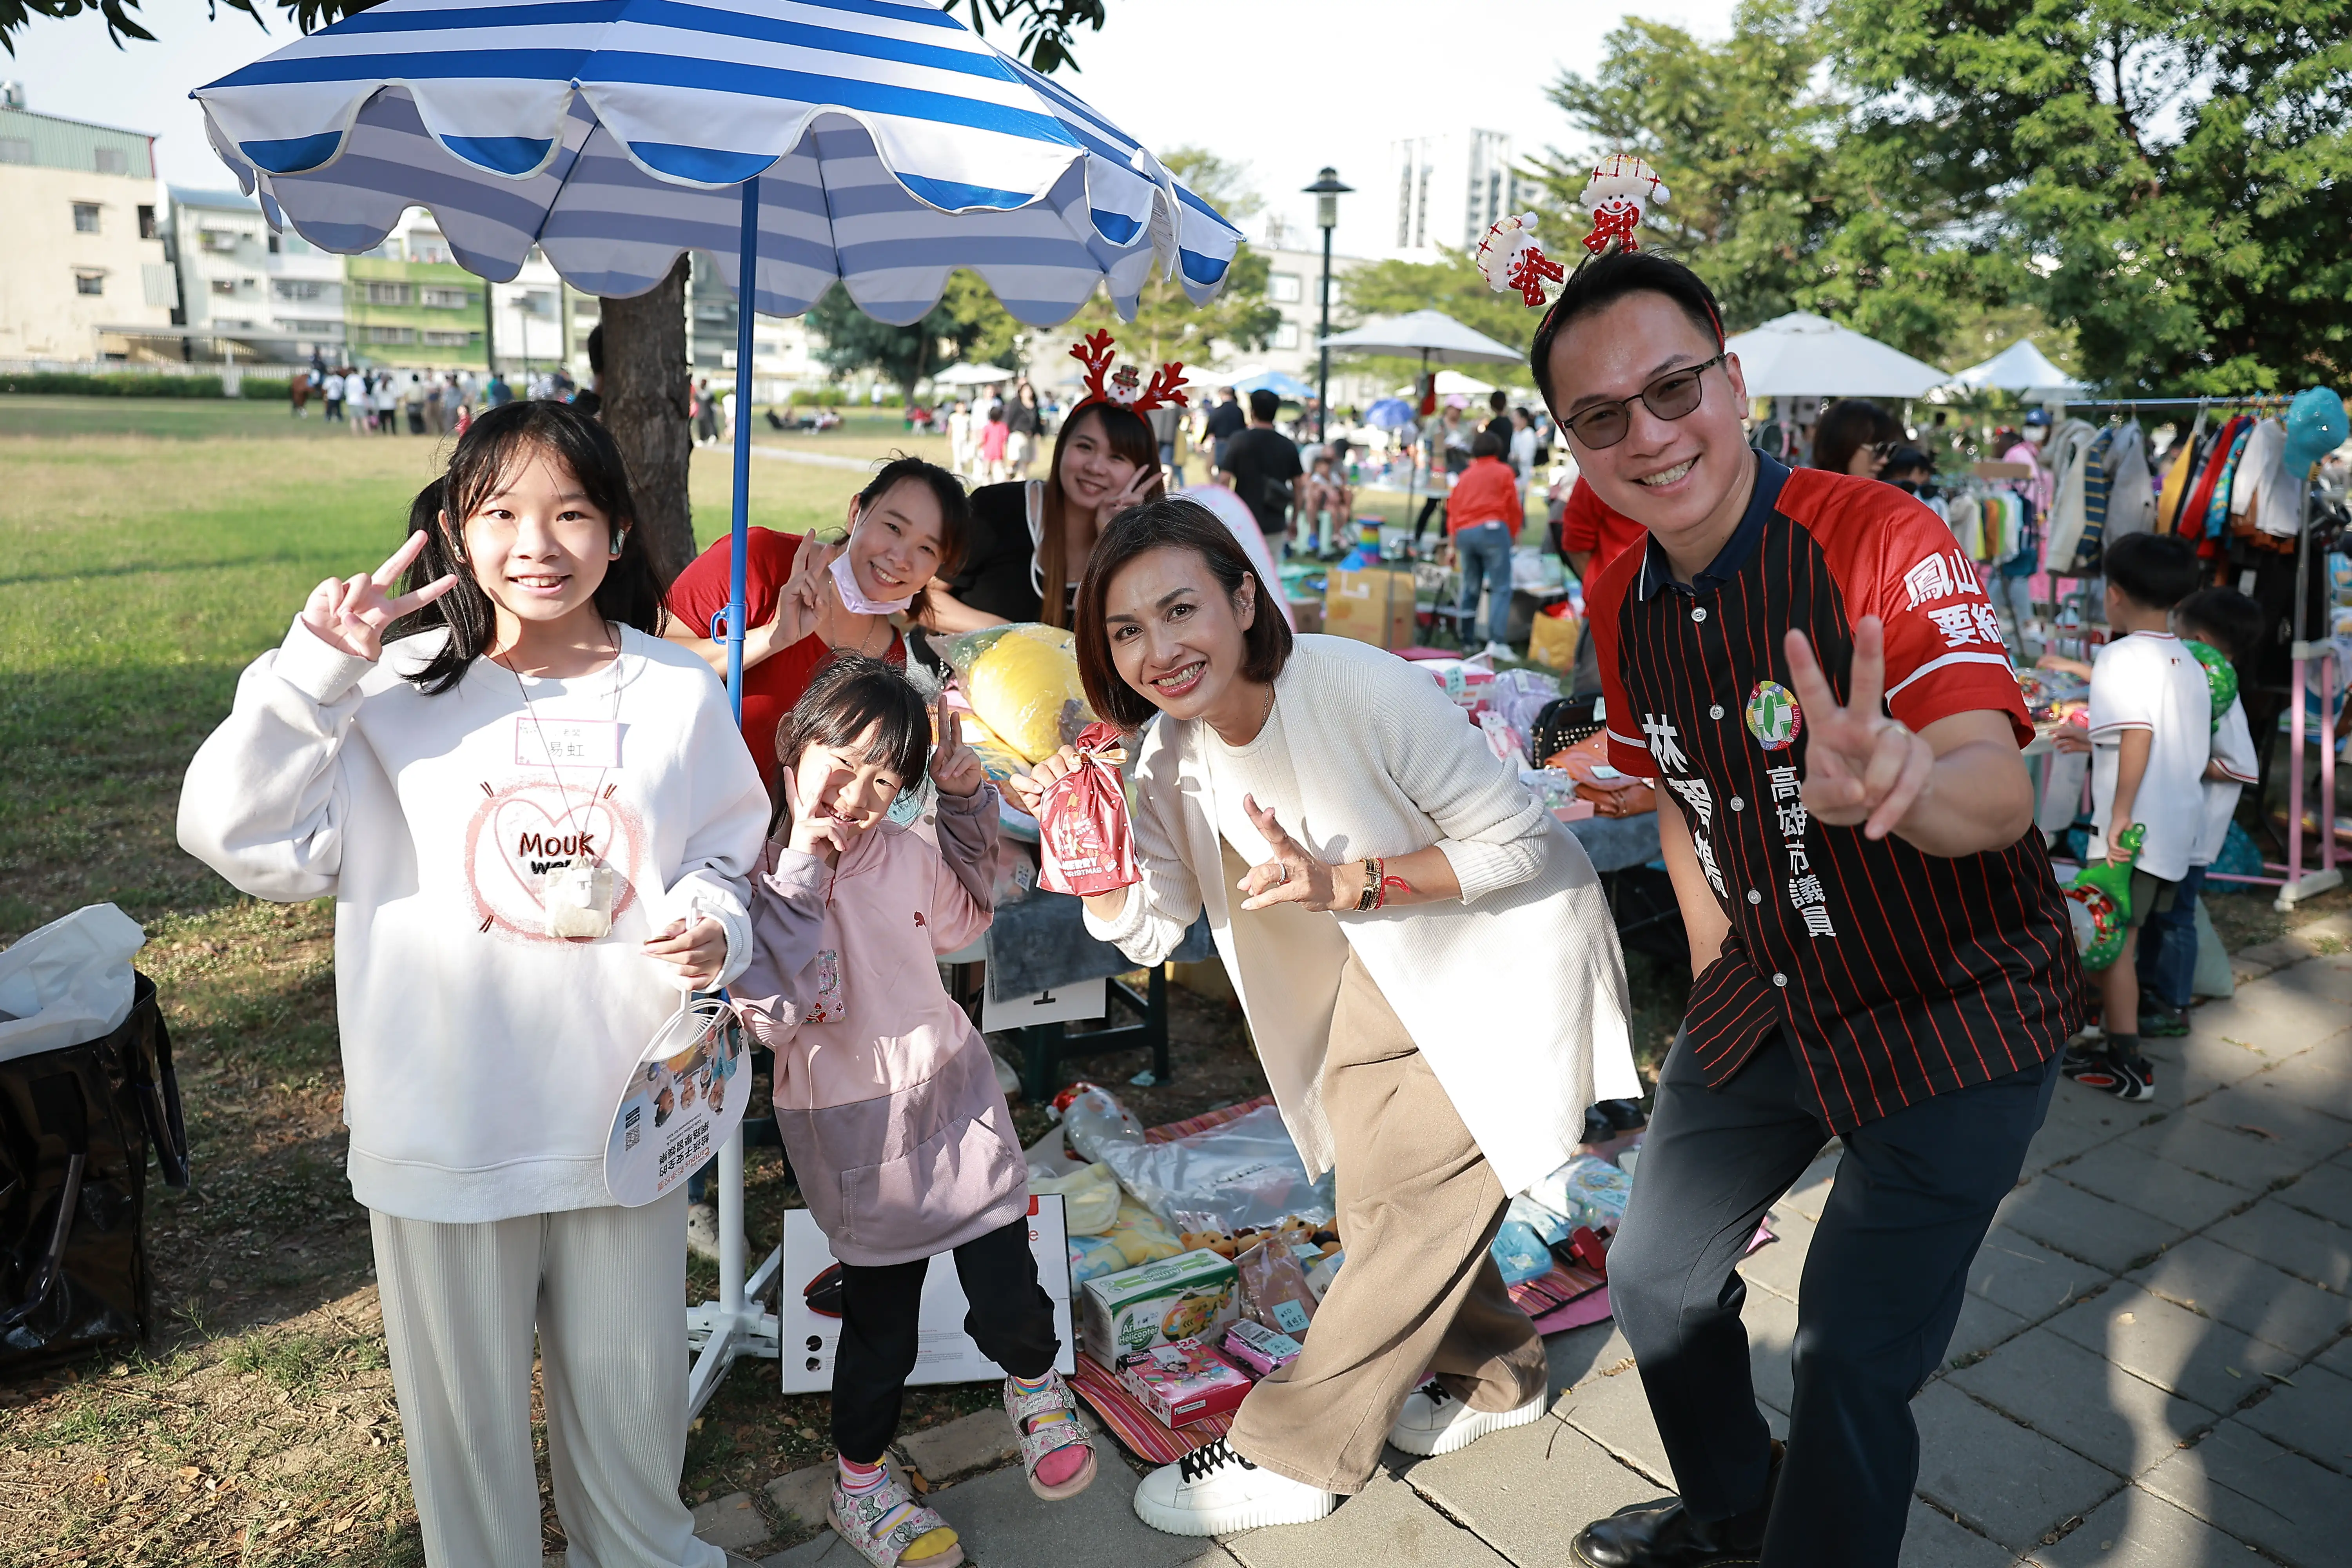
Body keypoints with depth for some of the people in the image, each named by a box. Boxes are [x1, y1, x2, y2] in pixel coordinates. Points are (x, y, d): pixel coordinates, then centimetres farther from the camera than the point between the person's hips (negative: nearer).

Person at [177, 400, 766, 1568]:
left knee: (629, 1385, 19)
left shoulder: (678, 693, -1)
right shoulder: (401, 690, -7)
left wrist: (715, 928, -11)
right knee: (463, 1397, 17)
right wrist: (314, 672, -19)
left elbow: (723, 857, 9)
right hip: (444, 1122, -1)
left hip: (624, 1115, 1)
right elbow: (239, 832, -11)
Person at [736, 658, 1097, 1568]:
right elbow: (775, 1014, -25)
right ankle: (858, 1481, 38)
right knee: (881, 1322, 10)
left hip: (954, 1099, 3)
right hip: (855, 1134, -3)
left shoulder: (911, 856, -1)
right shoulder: (760, 874, -14)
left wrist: (967, 798, 10)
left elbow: (966, 918, 22)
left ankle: (1036, 1384, 41)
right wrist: (802, 866, -26)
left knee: (1008, 1300, 6)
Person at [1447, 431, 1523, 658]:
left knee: (1470, 589, 13)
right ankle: (1496, 641, -18)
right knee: (1501, 588, -6)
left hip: (1464, 533, 5)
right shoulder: (1504, 472, 8)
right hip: (1493, 529, -4)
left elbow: (1452, 510, 18)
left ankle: (1467, 641, 13)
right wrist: (1514, 533, 20)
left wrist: (1454, 545, 24)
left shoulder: (1465, 476, 19)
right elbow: (1513, 506, 5)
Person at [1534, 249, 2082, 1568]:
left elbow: (2000, 786, -35)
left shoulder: (1882, 540, -23)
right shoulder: (1621, 602, -3)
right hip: (1773, 999, 7)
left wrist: (1903, 781, -58)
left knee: (1854, 1361, -7)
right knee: (1657, 1276, 18)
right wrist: (1721, 981, 10)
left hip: (1955, 1011, -6)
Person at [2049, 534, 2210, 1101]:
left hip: (2133, 833, -8)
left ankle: (2126, 1066, 5)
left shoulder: (2121, 656, -12)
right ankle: (2115, 1038, 27)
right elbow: (2182, 749, 17)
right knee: (2122, 936, 17)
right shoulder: (2190, 665, 13)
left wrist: (2120, 816, -24)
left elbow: (2139, 733, -25)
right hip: (2180, 832, 8)